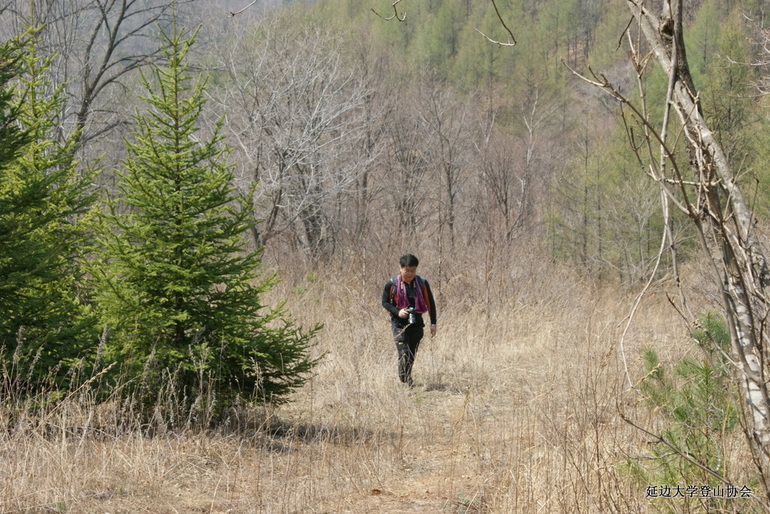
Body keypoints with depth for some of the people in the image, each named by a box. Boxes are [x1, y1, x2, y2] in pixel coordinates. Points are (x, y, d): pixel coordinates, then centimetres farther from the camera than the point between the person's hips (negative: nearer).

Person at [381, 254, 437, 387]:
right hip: (399, 324, -3)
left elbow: (430, 303, 8)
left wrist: (433, 323, 4)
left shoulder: (422, 283, 0)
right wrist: (397, 312, -13)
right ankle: (404, 381, -10)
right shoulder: (392, 284, -6)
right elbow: (385, 302, 4)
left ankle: (407, 379, 24)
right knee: (404, 354, -15)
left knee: (412, 355, 9)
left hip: (417, 324, 3)